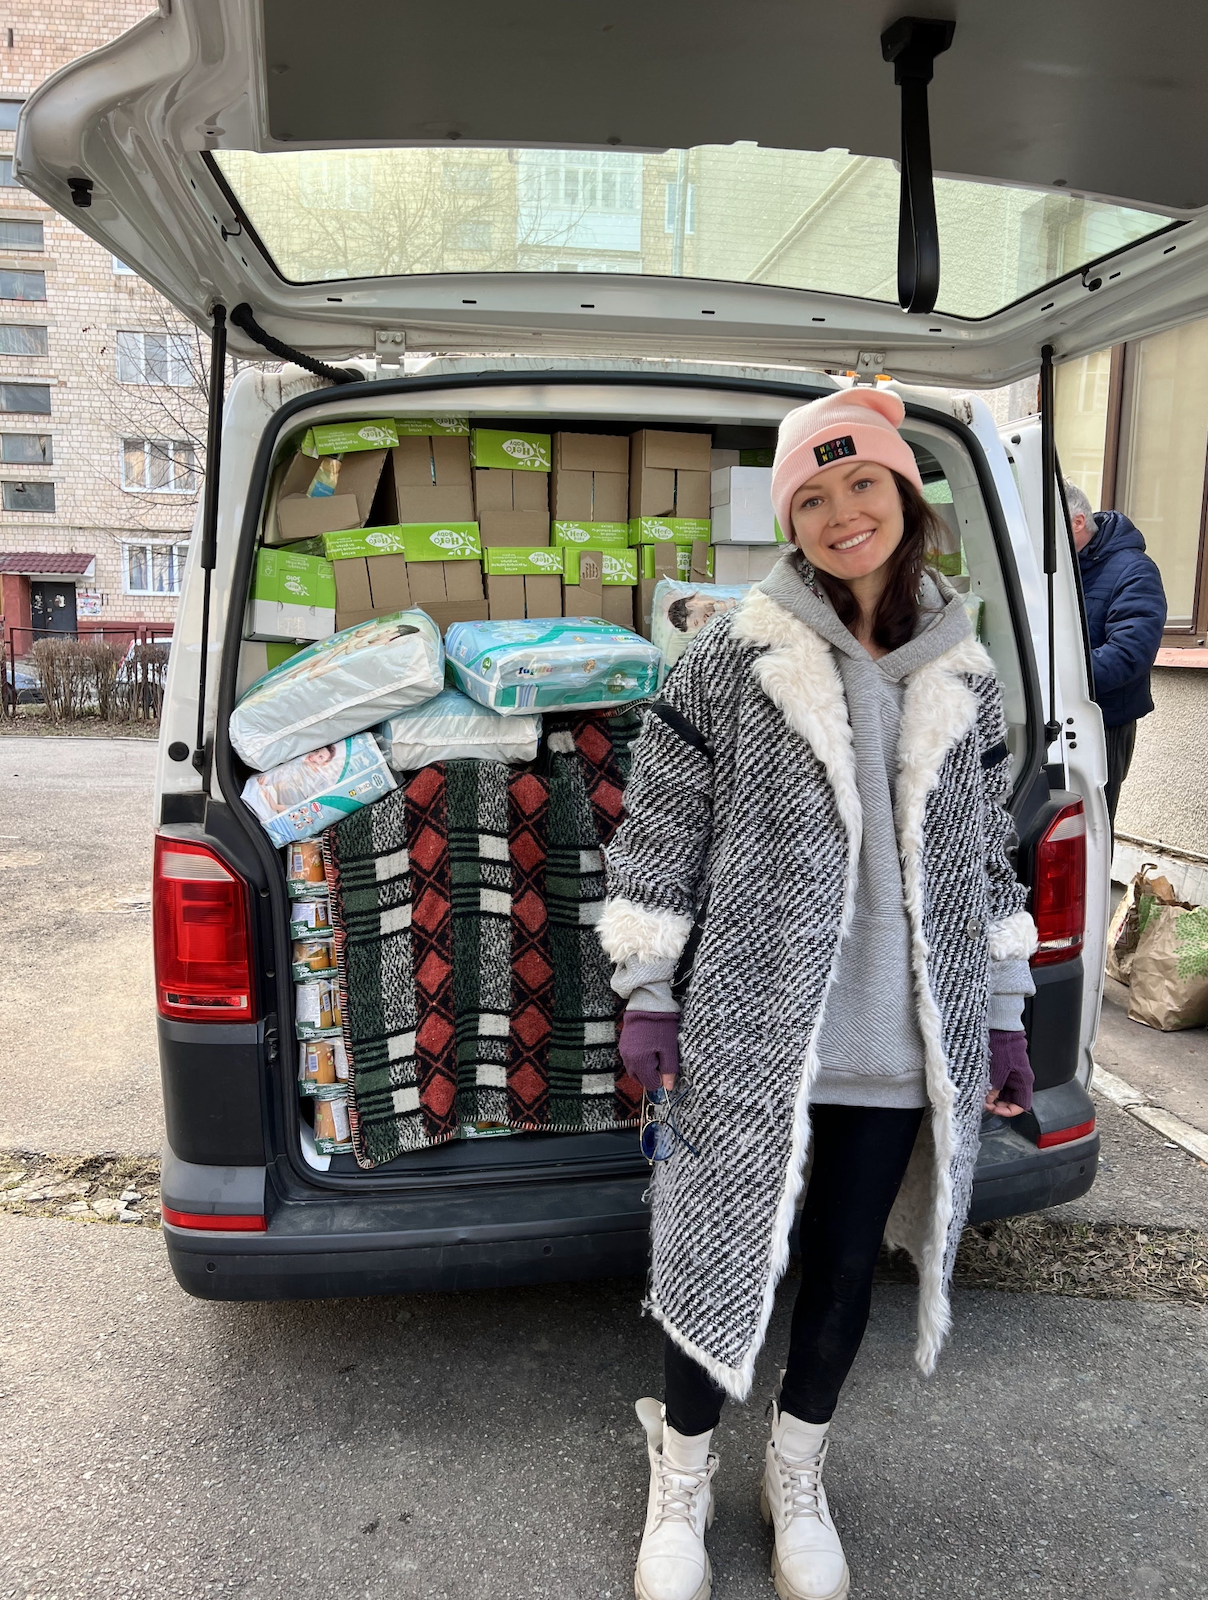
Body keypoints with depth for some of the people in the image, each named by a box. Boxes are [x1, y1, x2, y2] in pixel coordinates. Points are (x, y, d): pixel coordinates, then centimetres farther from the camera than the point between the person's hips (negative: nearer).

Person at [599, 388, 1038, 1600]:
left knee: (845, 1266, 17)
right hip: (746, 1033, -3)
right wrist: (646, 994, -4)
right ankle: (680, 1487, 39)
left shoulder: (962, 677, 6)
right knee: (721, 1259, 10)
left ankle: (796, 1478, 45)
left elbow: (985, 856, 12)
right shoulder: (732, 657, -7)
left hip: (902, 1044, 4)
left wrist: (999, 1014, 12)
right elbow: (658, 830, -3)